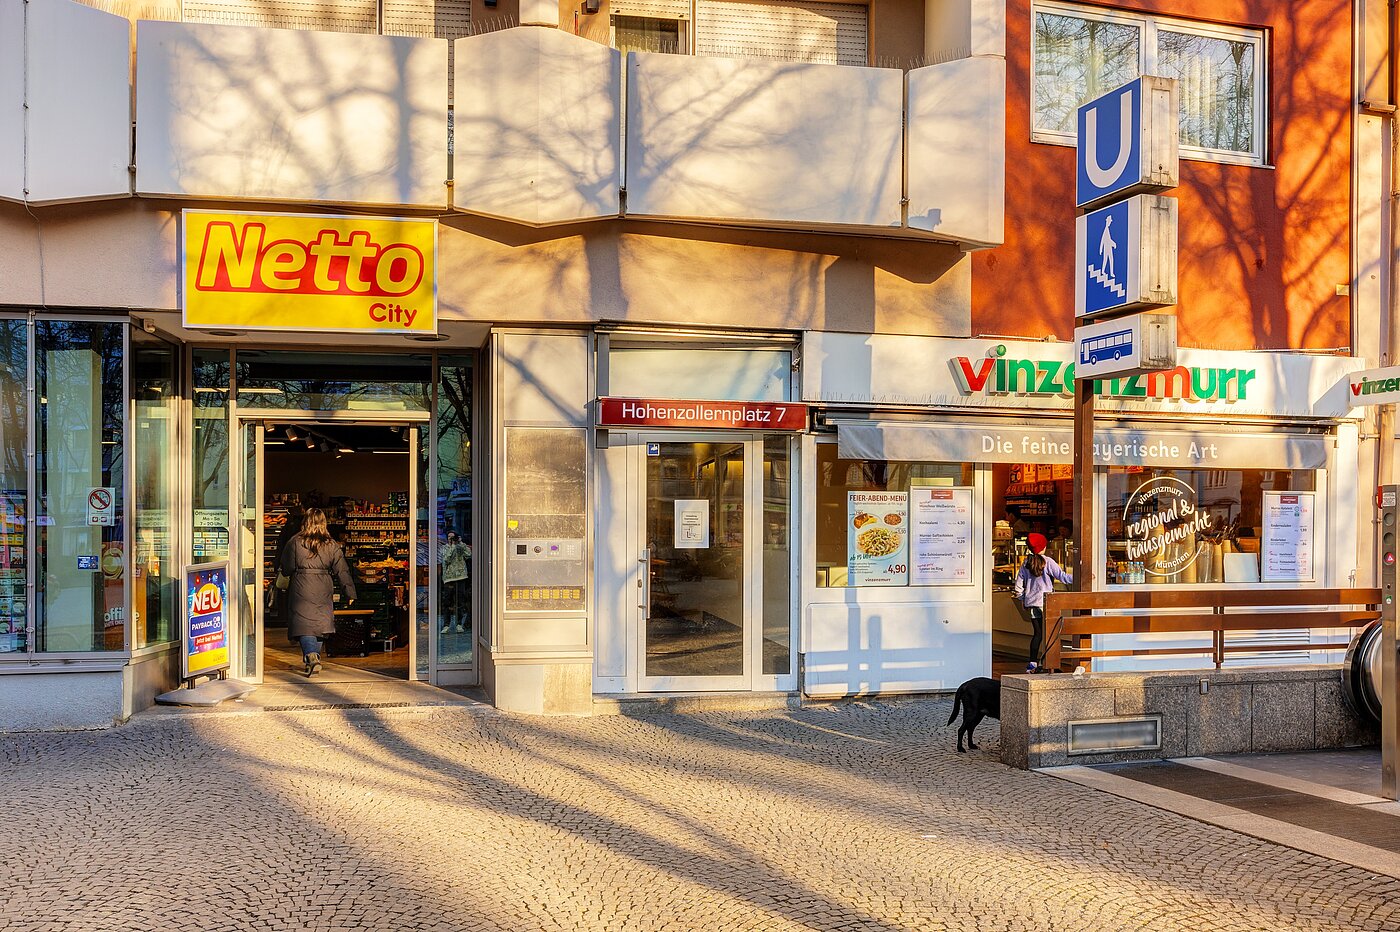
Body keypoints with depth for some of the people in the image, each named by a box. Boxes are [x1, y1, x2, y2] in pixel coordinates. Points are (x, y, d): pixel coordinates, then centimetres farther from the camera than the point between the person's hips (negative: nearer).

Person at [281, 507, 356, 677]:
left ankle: (311, 656, -22)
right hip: (323, 591, 3)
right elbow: (342, 571, 2)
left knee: (304, 624, -3)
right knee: (319, 623, 15)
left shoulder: (295, 542, -4)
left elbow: (286, 568, 1)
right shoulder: (331, 545, 2)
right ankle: (315, 658, 23)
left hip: (301, 589, -2)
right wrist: (350, 593, 6)